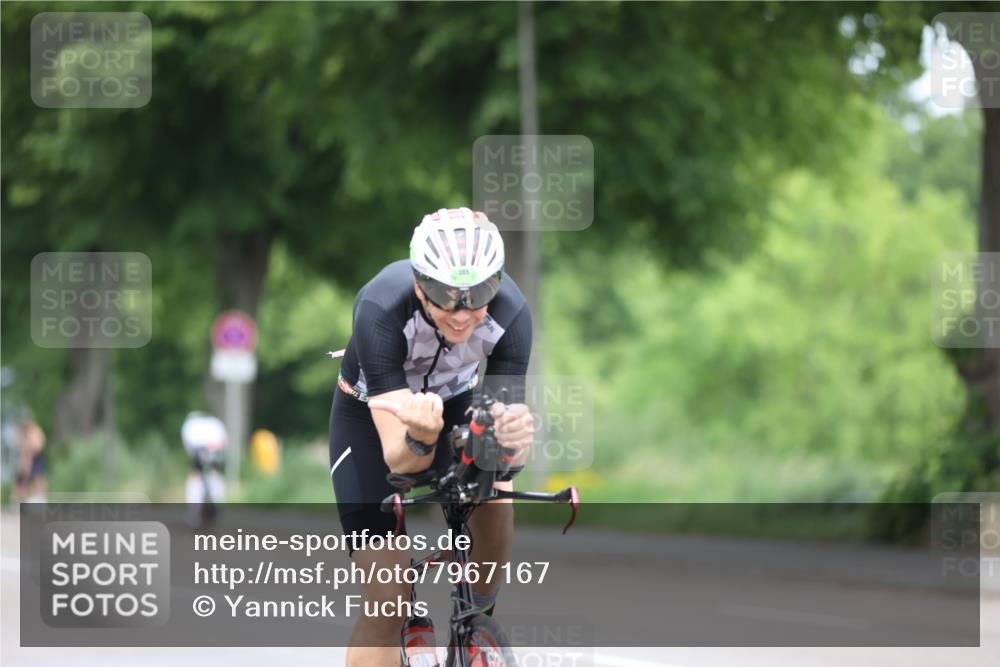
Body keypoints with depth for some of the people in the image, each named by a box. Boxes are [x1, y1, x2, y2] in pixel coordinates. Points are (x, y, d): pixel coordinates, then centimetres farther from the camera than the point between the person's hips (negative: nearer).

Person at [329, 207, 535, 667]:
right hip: (371, 416, -3)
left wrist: (513, 436, -55)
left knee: (492, 499, -28)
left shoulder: (511, 314, -31)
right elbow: (397, 458, -40)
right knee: (388, 600, -13)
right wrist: (420, 439, -63)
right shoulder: (382, 309, -38)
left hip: (454, 401, 3)